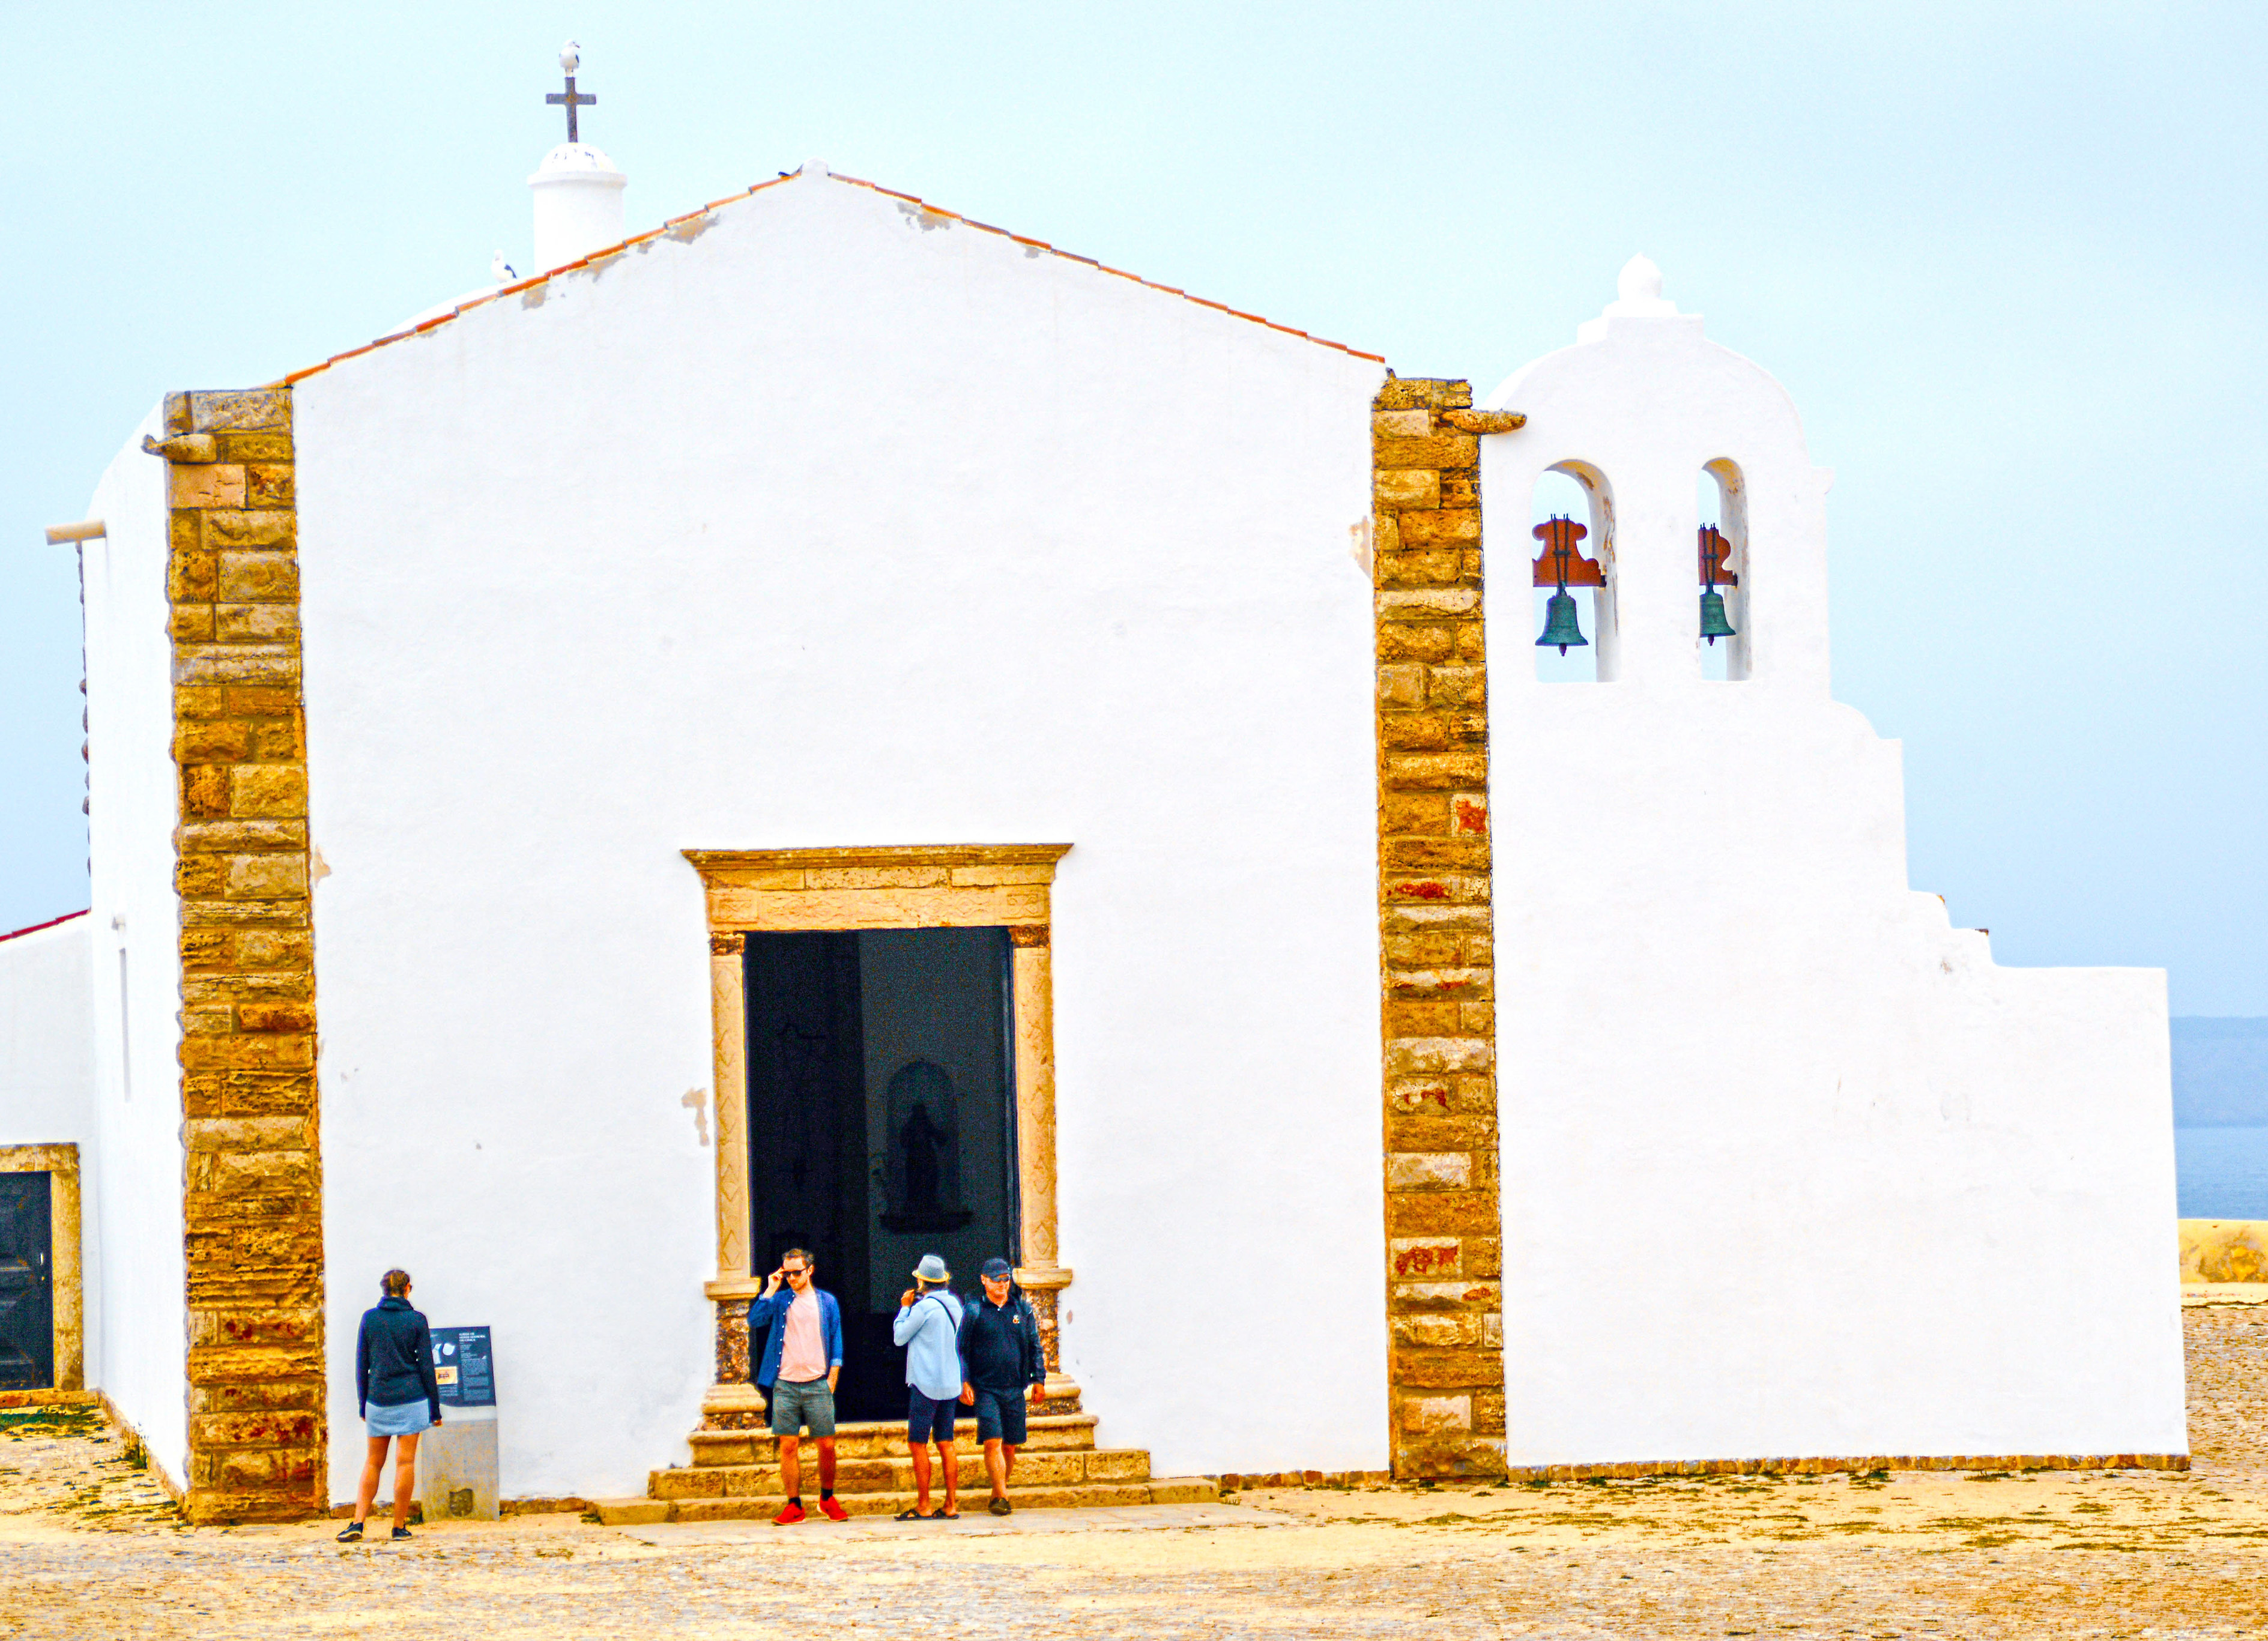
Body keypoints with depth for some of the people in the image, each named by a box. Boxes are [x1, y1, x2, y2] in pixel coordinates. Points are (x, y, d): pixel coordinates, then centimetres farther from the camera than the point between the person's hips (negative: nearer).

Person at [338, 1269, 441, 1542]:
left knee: (373, 1463, 10)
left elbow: (361, 1365, 5)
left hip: (378, 1398, 2)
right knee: (406, 1462, 2)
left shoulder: (369, 1318, 2)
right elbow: (426, 1366, -2)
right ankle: (400, 1527, 4)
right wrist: (435, 1409, 4)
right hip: (411, 1399, -2)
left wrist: (362, 1404, 14)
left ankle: (358, 1523, 0)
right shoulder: (416, 1321, -3)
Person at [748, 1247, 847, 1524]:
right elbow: (754, 1320, -6)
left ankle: (828, 1499, 20)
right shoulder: (779, 1300, 8)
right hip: (786, 1385, 0)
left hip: (817, 1385, 0)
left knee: (827, 1446, 0)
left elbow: (836, 1340, 10)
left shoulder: (826, 1302, 8)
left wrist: (833, 1375, 1)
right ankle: (794, 1506, 4)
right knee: (788, 1446, -2)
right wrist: (770, 1290, -8)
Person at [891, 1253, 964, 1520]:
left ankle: (923, 1507, -5)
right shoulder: (954, 1305, 8)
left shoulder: (924, 1307, -14)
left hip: (926, 1385, -8)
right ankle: (951, 1505, 5)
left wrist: (905, 1307, 8)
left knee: (918, 1444, -3)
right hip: (950, 1384, 8)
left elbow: (900, 1337, -5)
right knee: (946, 1444, 9)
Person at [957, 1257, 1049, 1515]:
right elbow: (962, 1349, 3)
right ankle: (1001, 1496, -16)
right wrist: (964, 1382, -6)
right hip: (985, 1389, -3)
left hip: (1015, 1389, 3)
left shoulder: (1023, 1310, 9)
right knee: (992, 1442, -14)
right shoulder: (974, 1312, 2)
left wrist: (1039, 1379, 6)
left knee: (1010, 1446, 6)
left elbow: (1035, 1347, 14)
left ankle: (998, 1495, 18)